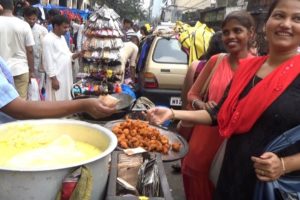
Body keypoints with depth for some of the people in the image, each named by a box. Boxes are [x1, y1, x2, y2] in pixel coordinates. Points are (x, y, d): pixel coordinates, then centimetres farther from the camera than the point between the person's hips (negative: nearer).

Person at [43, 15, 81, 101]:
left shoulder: (62, 38, 13)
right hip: (56, 77, -9)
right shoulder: (48, 39, -14)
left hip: (66, 77, 9)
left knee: (65, 100, 16)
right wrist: (53, 78, -19)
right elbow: (48, 61, -17)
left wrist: (77, 54, -1)